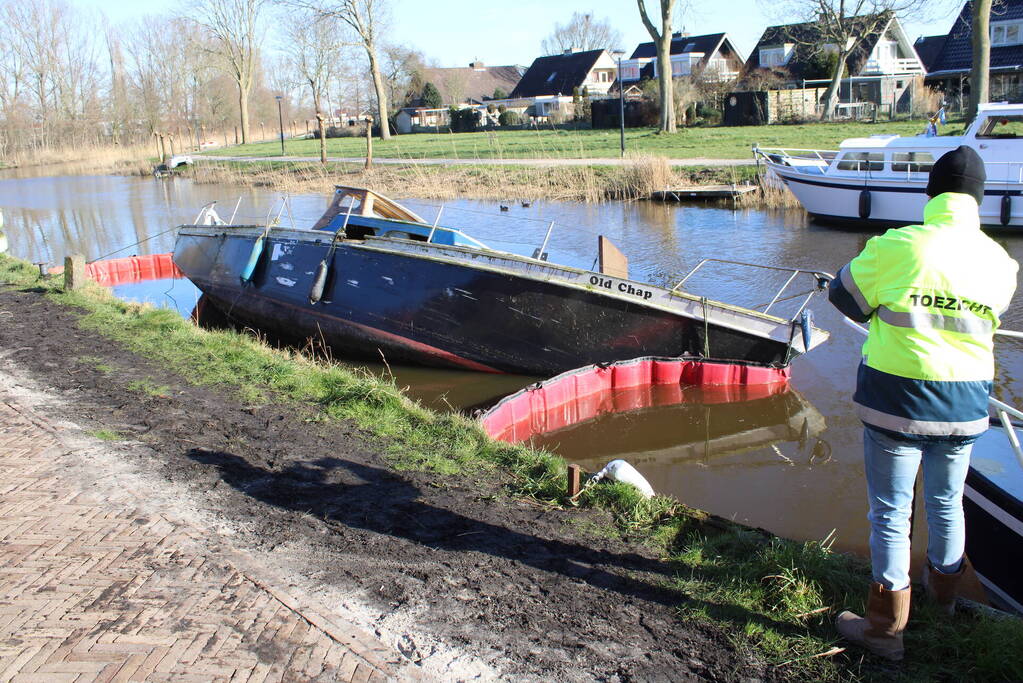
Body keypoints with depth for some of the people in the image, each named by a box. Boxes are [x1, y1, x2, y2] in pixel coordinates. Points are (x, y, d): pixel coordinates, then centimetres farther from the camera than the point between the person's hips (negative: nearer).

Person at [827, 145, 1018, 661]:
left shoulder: (898, 246, -16)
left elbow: (842, 294, -3)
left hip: (897, 398, -4)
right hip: (965, 405, 4)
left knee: (891, 512, 6)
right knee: (946, 503, 23)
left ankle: (885, 628, 16)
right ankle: (944, 591, 46)